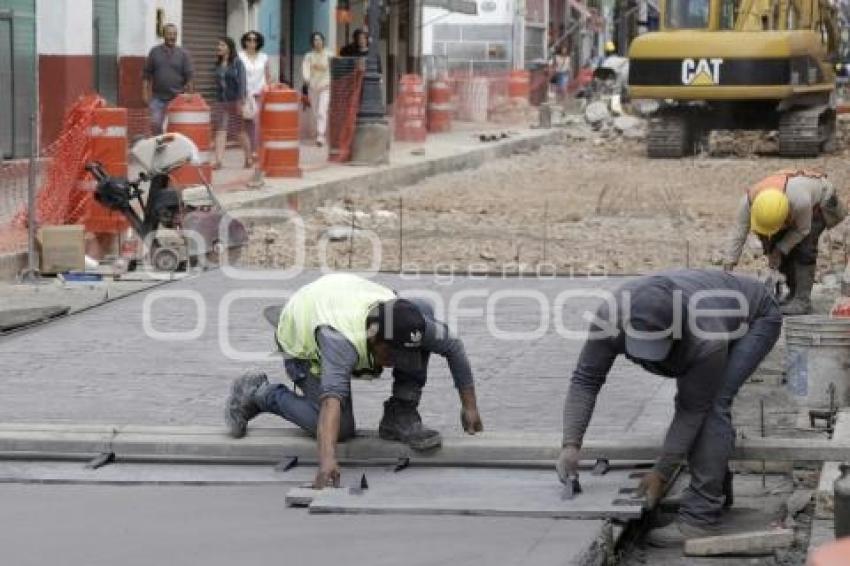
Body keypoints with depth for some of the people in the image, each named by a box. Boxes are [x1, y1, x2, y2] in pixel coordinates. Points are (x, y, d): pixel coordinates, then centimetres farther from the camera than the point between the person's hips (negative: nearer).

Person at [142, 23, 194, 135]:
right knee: (155, 124, -8)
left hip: (177, 98, 0)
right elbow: (146, 75, 7)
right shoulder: (155, 52, 5)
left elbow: (189, 77, -1)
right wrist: (145, 93, 0)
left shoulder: (183, 54, 3)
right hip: (158, 97, 0)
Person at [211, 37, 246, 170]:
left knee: (241, 131, 6)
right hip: (221, 102, 5)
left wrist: (240, 102, -17)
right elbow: (217, 83, 15)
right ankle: (218, 160, -13)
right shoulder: (218, 64, 10)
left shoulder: (237, 62, -5)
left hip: (235, 101, -5)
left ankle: (248, 159, 20)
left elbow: (241, 82, -10)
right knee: (220, 131, -6)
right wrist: (216, 101, 12)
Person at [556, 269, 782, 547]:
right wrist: (571, 445, -32)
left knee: (712, 403, -21)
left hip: (755, 317, -6)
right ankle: (719, 489, 22)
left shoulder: (706, 340, -43)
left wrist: (661, 474, -26)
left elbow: (693, 410, -31)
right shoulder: (611, 318, -32)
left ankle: (700, 516, -21)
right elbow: (586, 379, -24)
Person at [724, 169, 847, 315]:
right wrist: (728, 265, -27)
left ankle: (802, 300, -19)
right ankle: (793, 294, 8)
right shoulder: (748, 202, -33)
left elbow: (802, 229, -27)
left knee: (804, 246, -22)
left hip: (819, 204, -5)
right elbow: (738, 234, -25)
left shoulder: (799, 201, -46)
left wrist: (779, 250, -24)